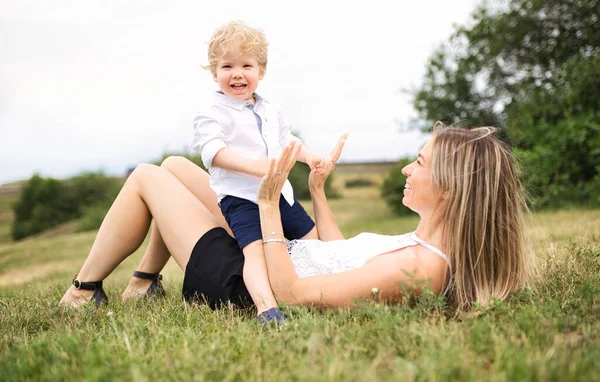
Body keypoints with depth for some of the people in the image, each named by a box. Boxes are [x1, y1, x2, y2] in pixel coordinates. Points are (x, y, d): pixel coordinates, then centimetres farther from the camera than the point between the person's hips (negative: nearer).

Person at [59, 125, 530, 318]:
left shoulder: (420, 266, -32)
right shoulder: (431, 248, -3)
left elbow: (292, 293, -31)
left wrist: (269, 205, -28)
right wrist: (318, 190, 13)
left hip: (235, 282, -9)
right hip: (258, 256, 9)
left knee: (146, 177, 2)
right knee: (176, 166, 18)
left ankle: (80, 296, 21)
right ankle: (140, 288, 28)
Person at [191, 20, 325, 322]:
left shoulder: (270, 110, 16)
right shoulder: (212, 115, -6)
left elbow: (286, 140, 27)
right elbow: (213, 152, -21)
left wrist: (307, 156, 7)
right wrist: (255, 165, -35)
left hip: (280, 192, 7)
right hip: (240, 196, -7)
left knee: (314, 239, 16)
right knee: (255, 248, -29)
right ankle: (267, 306, -40)